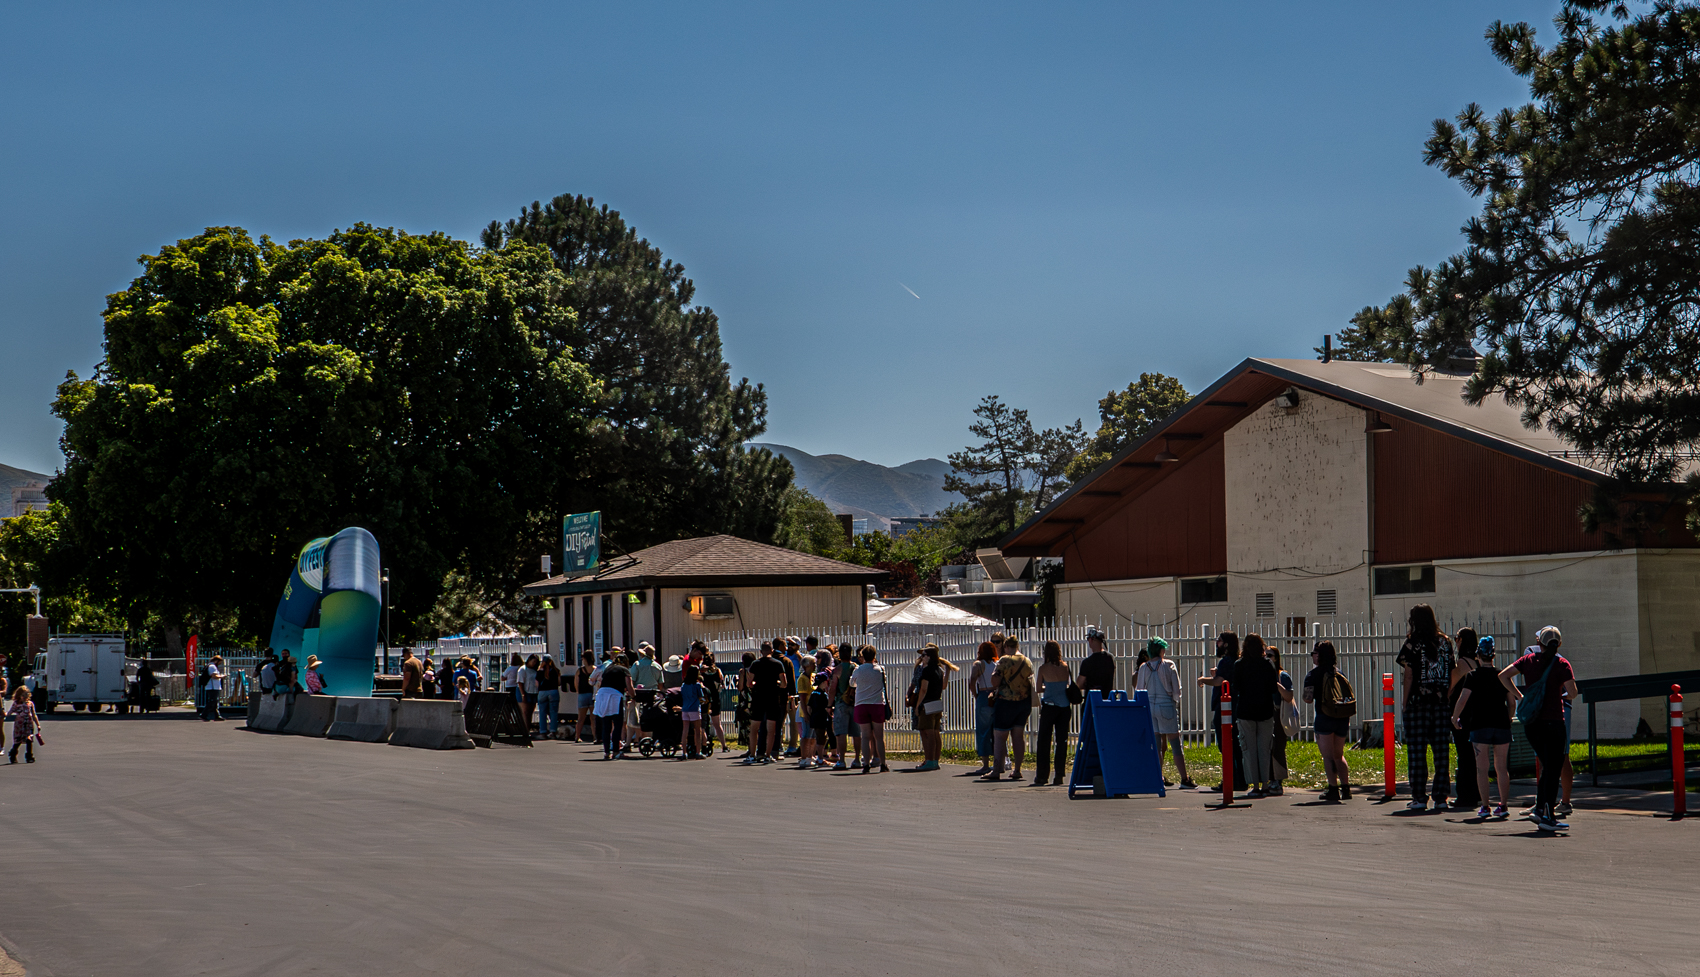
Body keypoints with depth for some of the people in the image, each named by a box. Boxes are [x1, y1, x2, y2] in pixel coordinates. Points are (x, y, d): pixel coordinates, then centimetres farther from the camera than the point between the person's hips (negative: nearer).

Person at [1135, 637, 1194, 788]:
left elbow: (1138, 691, 7)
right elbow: (1177, 690, -3)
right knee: (1176, 745, 0)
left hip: (1149, 707, 3)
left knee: (1156, 745, 10)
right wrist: (1175, 703, 13)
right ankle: (1184, 779, -1)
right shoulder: (1169, 665, -5)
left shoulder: (1143, 668, 3)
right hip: (1166, 706, -3)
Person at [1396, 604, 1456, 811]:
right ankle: (1441, 797, 6)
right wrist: (1448, 699, 12)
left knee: (1417, 751, 0)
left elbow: (1409, 676, -6)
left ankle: (1419, 797, -1)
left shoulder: (1412, 643, -4)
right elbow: (1451, 674, 8)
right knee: (1441, 751, 6)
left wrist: (1405, 704, -2)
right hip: (1442, 702, 4)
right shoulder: (1445, 642, 9)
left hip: (1418, 702, -4)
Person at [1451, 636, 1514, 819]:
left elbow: (1462, 699, -10)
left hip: (1479, 725, -3)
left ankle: (1484, 807, -3)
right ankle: (1503, 806, 6)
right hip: (1502, 725, 3)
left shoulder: (1473, 675, -2)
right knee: (1502, 768, 9)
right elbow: (1511, 702, 11)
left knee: (1482, 767, 0)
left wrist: (1454, 718, 2)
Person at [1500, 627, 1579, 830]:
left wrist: (1518, 695, 6)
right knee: (1553, 769, 1)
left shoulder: (1529, 659, 5)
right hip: (1553, 722, -5)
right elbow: (1572, 691, -14)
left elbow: (1503, 675, 0)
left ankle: (1540, 808, 12)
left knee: (1547, 766, 18)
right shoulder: (1561, 664, -7)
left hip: (1531, 723, 5)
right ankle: (1548, 815, -3)